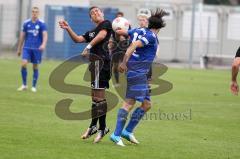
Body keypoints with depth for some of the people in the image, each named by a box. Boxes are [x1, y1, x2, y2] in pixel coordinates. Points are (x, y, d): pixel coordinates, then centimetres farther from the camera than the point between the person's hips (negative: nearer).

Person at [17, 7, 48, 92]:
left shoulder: (42, 24, -3)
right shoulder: (26, 23, 5)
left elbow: (45, 35, -11)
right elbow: (22, 36, 12)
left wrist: (43, 44, -30)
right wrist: (19, 49, 15)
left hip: (37, 49, -1)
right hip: (27, 47, 2)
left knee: (35, 67, 4)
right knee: (24, 64, -14)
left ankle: (34, 87, 17)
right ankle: (24, 85, -2)